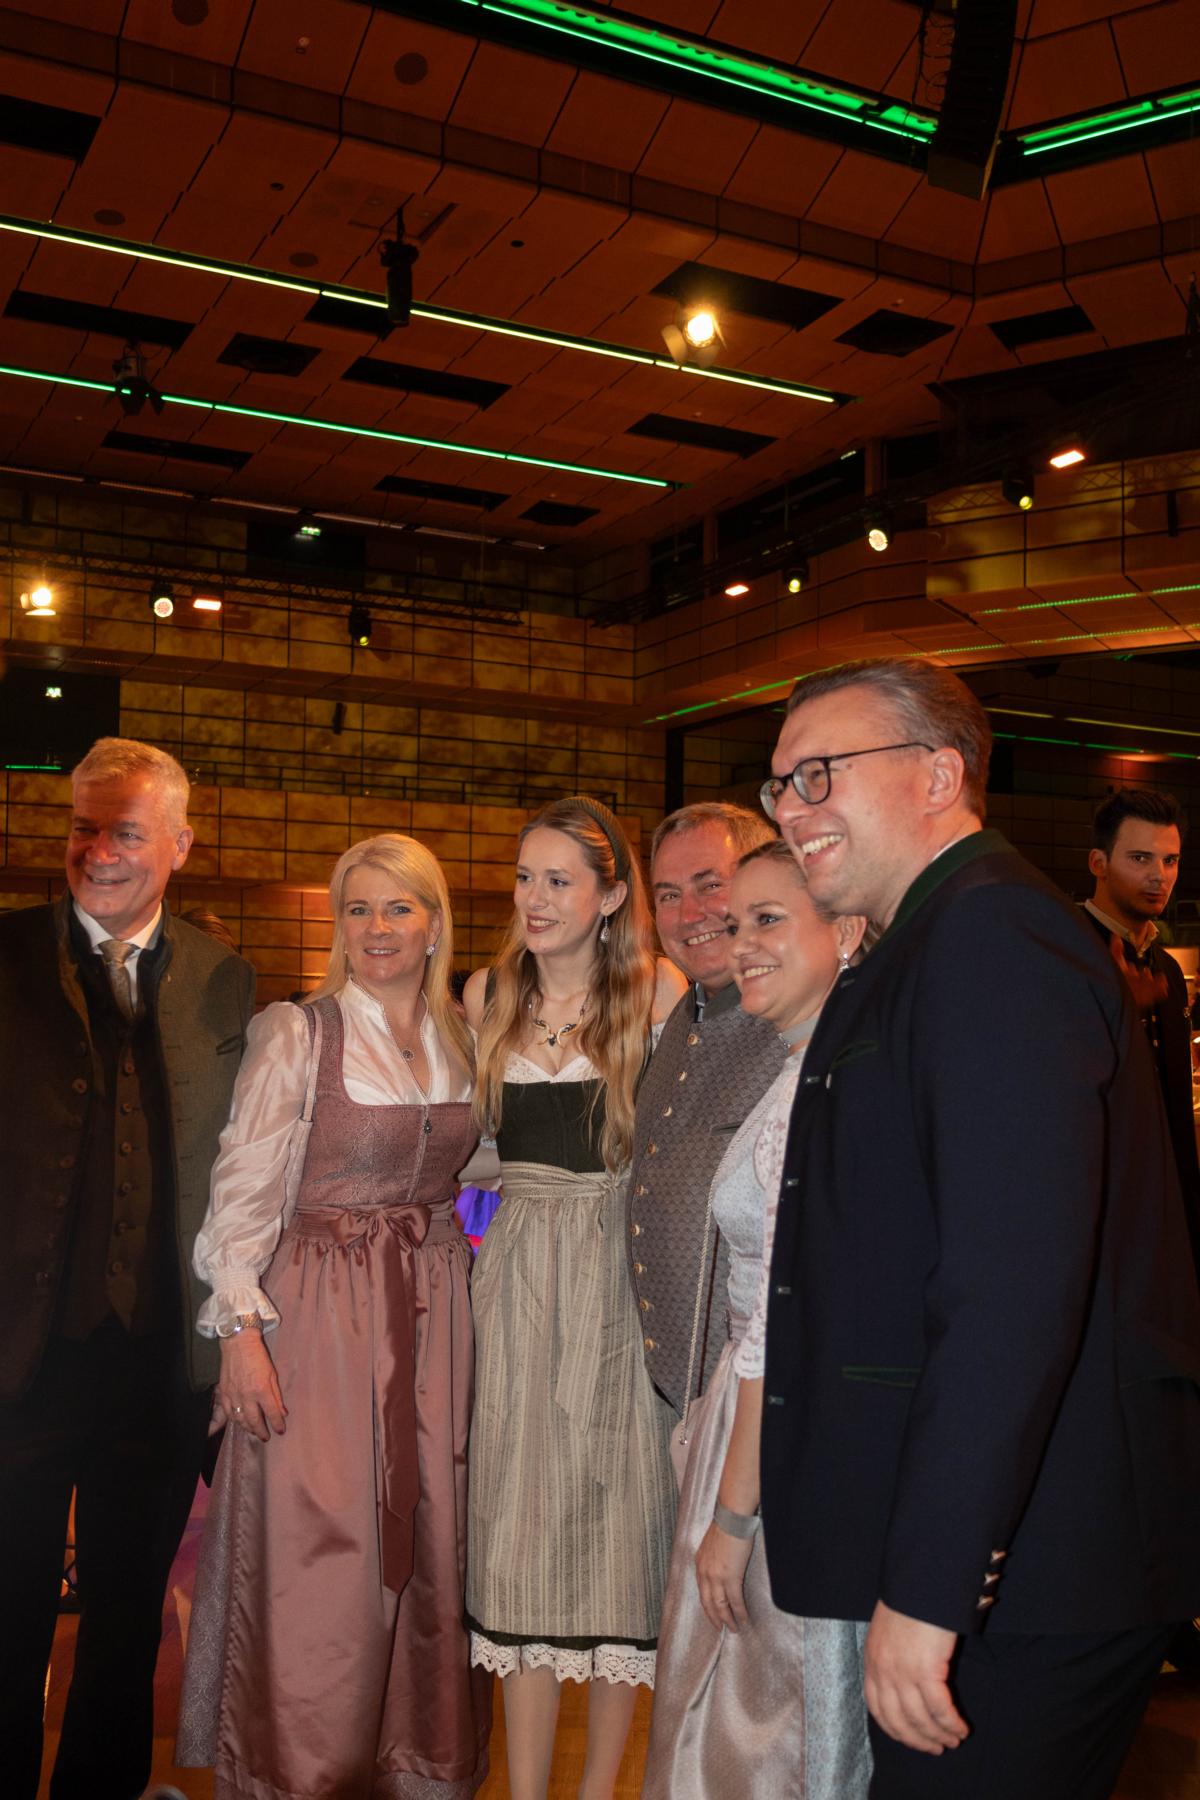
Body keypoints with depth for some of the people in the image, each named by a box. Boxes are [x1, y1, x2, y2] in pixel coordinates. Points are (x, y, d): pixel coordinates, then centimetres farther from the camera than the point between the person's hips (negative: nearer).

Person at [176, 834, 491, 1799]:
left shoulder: (462, 1041, 7)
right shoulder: (296, 1035, -8)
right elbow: (243, 1192, -9)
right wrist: (242, 1327, -14)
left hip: (433, 1317, 5)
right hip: (319, 1313, -4)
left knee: (426, 1545, 11)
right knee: (315, 1557, 1)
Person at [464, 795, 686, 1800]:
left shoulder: (658, 990, -3)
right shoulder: (488, 995, 7)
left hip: (623, 1276, -2)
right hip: (515, 1272, 3)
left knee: (618, 1515, 5)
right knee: (522, 1515, 5)